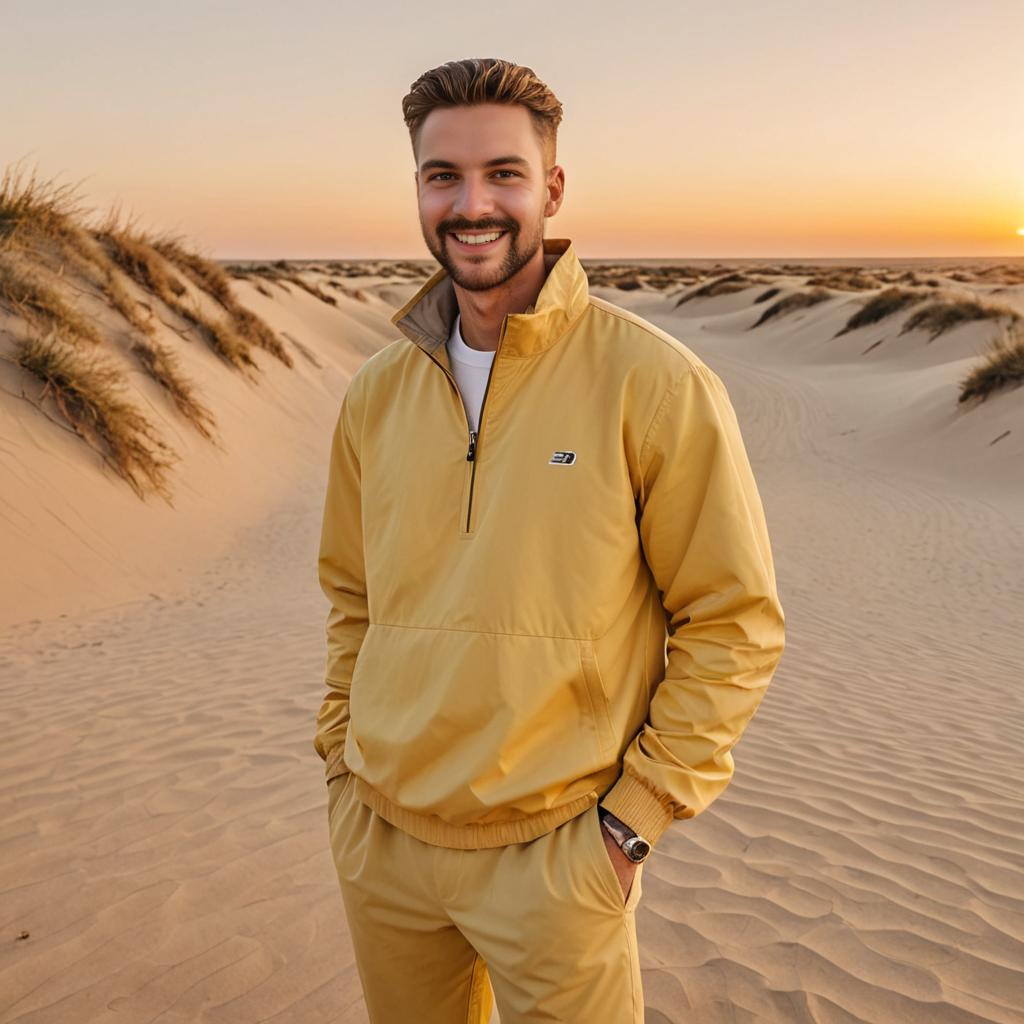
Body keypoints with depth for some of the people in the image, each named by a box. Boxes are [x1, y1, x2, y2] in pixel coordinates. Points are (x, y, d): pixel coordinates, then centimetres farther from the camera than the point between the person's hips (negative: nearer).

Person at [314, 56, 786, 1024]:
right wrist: (343, 760, 8)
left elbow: (735, 621, -9)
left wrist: (635, 815, -10)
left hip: (553, 850, -4)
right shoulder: (375, 392, 1)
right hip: (380, 836, 5)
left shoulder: (656, 384, -13)